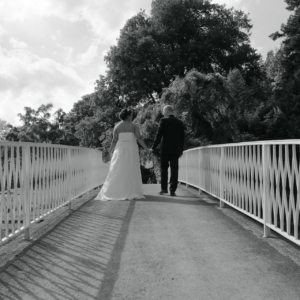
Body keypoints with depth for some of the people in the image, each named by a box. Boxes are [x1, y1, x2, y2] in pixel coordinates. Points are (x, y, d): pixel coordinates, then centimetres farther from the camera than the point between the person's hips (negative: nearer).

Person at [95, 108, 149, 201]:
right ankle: (130, 193, 1)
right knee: (131, 171, 2)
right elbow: (139, 138, -8)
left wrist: (110, 151, 9)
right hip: (131, 150, -2)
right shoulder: (134, 126, 0)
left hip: (120, 150, 2)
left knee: (117, 171, 4)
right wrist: (146, 148, -3)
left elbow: (114, 140, 0)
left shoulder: (117, 126, 5)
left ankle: (113, 192, 3)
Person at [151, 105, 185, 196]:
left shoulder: (164, 121, -5)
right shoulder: (180, 122, 7)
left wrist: (154, 147, -2)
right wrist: (181, 150, 17)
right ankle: (172, 190, 2)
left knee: (164, 168, 10)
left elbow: (159, 135, -7)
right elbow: (182, 138, 10)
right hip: (176, 149, 3)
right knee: (174, 169, 3)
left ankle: (164, 189, 13)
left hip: (165, 149, -3)